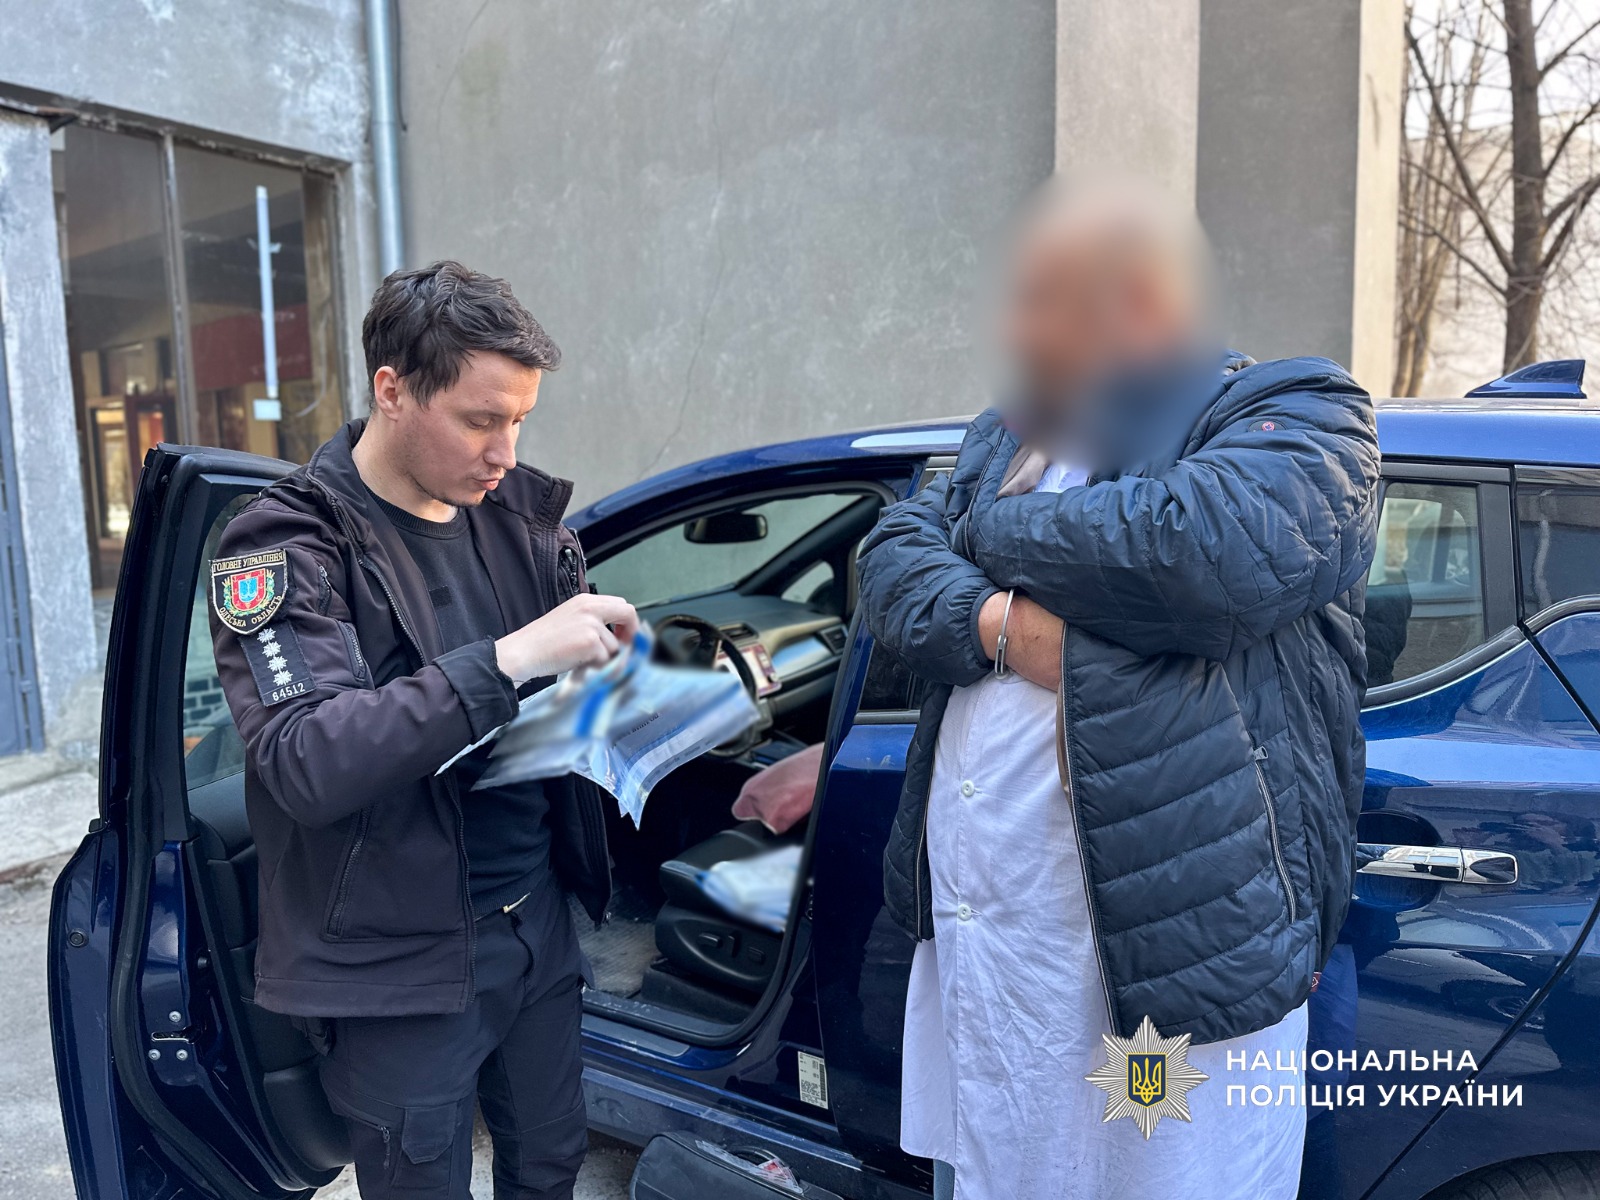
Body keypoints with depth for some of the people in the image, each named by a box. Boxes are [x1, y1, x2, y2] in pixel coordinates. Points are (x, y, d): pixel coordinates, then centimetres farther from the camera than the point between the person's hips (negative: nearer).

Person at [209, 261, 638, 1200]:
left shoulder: (519, 511, 2)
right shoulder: (288, 548, -13)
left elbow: (587, 677, 14)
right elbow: (302, 763, -26)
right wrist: (505, 662, -32)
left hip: (539, 922, 5)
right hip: (399, 959, -5)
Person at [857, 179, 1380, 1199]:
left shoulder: (1298, 415, -5)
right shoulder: (1011, 436, 15)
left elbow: (1227, 546, -27)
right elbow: (893, 561, 5)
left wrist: (1005, 529, -12)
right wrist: (997, 623, -17)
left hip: (1170, 941, -6)